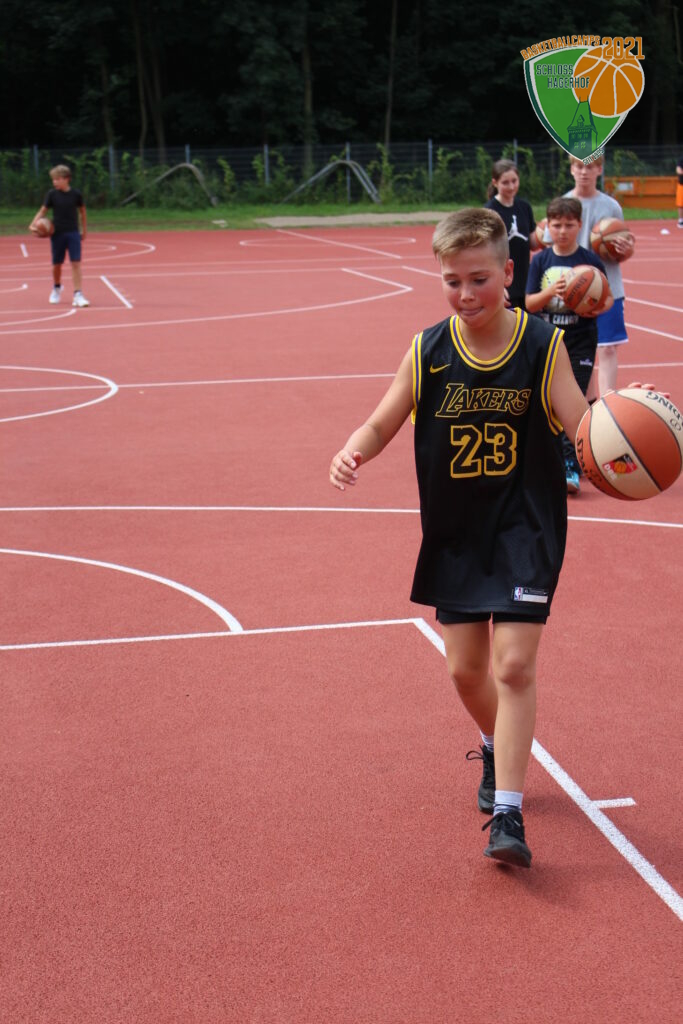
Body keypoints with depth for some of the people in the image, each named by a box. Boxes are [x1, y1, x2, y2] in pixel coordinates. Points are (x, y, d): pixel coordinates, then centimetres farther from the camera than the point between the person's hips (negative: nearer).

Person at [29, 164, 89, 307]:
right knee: (57, 264, 11)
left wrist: (84, 230, 12)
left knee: (76, 263, -10)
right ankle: (56, 288, 37)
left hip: (73, 233, -1)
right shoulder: (52, 194, -4)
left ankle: (78, 295, -10)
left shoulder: (75, 194, -4)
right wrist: (33, 224, -16)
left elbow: (82, 211, 9)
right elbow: (43, 210, -1)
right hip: (57, 233, 1)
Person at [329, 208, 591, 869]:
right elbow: (381, 425, 1)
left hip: (526, 529, -3)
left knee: (514, 665, -10)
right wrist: (350, 454, -20)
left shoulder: (542, 346, -10)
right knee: (465, 670, 10)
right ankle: (497, 751, 42)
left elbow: (583, 425, -14)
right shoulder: (428, 352, -4)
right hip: (455, 533, 3)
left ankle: (507, 814, -3)